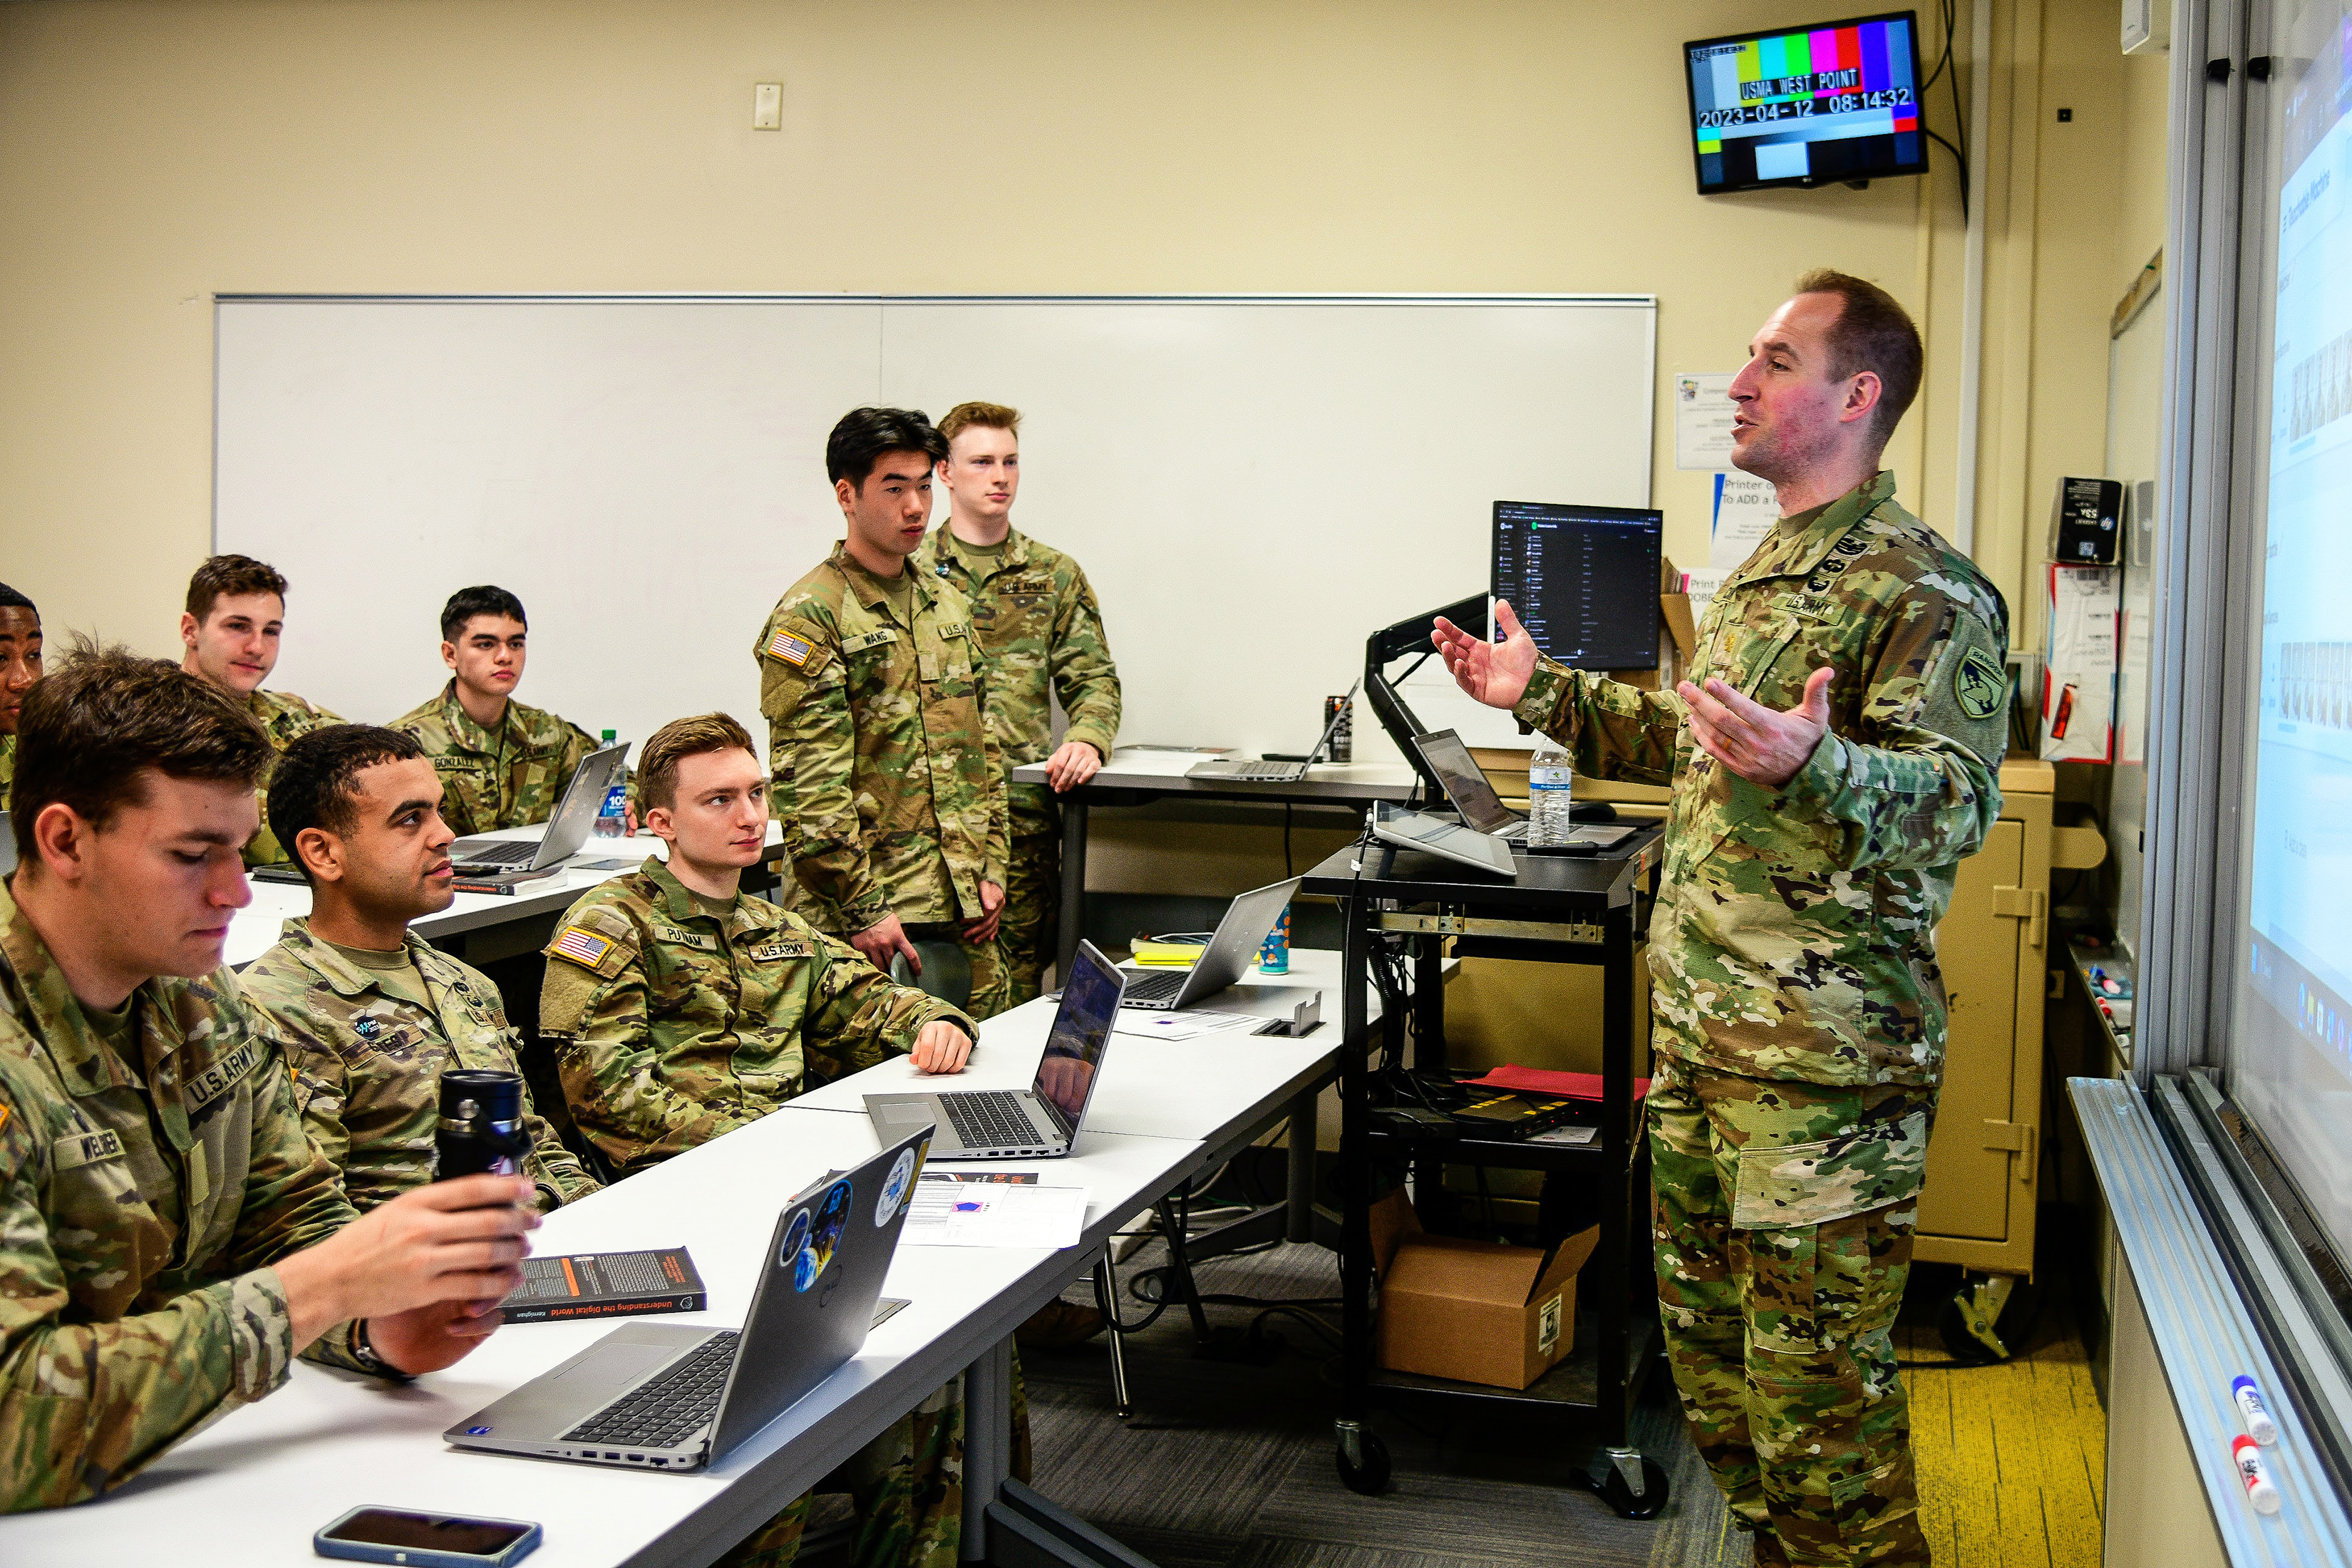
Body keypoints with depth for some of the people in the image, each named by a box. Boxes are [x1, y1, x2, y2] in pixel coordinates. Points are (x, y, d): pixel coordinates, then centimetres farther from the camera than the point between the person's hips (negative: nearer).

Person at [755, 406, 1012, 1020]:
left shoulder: (948, 605, 15)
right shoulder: (810, 617, -9)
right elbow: (807, 785, -14)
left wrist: (991, 869, 10)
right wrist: (862, 908, -16)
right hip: (869, 921, -7)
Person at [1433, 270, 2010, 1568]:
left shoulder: (1924, 593, -14)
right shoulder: (1761, 573, 16)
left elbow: (1959, 797, -24)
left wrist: (1813, 766, -41)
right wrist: (1544, 695, 21)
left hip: (1825, 1051, -9)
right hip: (1696, 1023, 10)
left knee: (1812, 1369, -3)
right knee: (1706, 1332, 19)